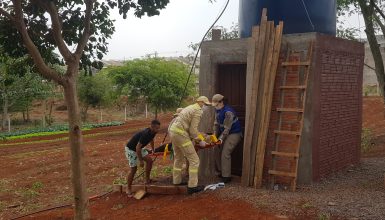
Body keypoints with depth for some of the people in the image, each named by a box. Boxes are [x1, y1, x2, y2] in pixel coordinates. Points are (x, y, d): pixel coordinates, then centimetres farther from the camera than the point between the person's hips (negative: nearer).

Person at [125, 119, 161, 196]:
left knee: (149, 161, 0)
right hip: (131, 149, -8)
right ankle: (128, 189, 6)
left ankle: (147, 180, 15)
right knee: (133, 169, -7)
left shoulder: (153, 132, -8)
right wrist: (141, 161, -25)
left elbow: (151, 140, 17)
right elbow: (138, 148, -33)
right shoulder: (145, 134, -35)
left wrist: (153, 150, 31)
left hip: (139, 148, 8)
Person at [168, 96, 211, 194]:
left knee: (178, 158, 24)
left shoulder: (190, 107, 21)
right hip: (180, 134, -10)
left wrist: (193, 138, 29)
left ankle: (176, 182, 33)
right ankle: (192, 186, 0)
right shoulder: (198, 111, -9)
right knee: (194, 160, -3)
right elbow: (193, 130, -13)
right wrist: (200, 141, -2)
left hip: (173, 131, 10)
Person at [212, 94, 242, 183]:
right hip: (225, 133, 9)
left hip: (234, 133, -9)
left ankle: (226, 176, -7)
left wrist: (221, 138, -26)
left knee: (225, 154, -15)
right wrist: (215, 135, -4)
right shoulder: (217, 110, 2)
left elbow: (227, 128, -25)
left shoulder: (228, 112, -27)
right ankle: (221, 171, 22)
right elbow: (216, 123, 5)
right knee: (218, 151, 8)